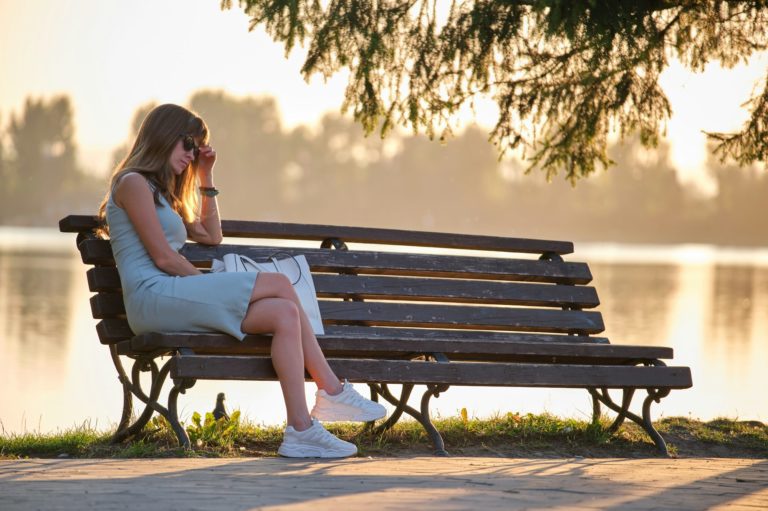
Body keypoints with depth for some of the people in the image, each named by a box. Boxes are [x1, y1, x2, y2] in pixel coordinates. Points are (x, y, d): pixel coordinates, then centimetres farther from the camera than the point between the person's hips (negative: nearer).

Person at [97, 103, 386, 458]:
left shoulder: (159, 191, 29)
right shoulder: (133, 183, -2)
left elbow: (211, 238, 34)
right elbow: (163, 258, -9)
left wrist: (206, 178, 28)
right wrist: (210, 286, -1)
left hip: (177, 301, 10)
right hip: (154, 297, -10)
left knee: (285, 313, -11)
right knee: (280, 284, -17)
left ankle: (300, 430, -20)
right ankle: (333, 391, -12)